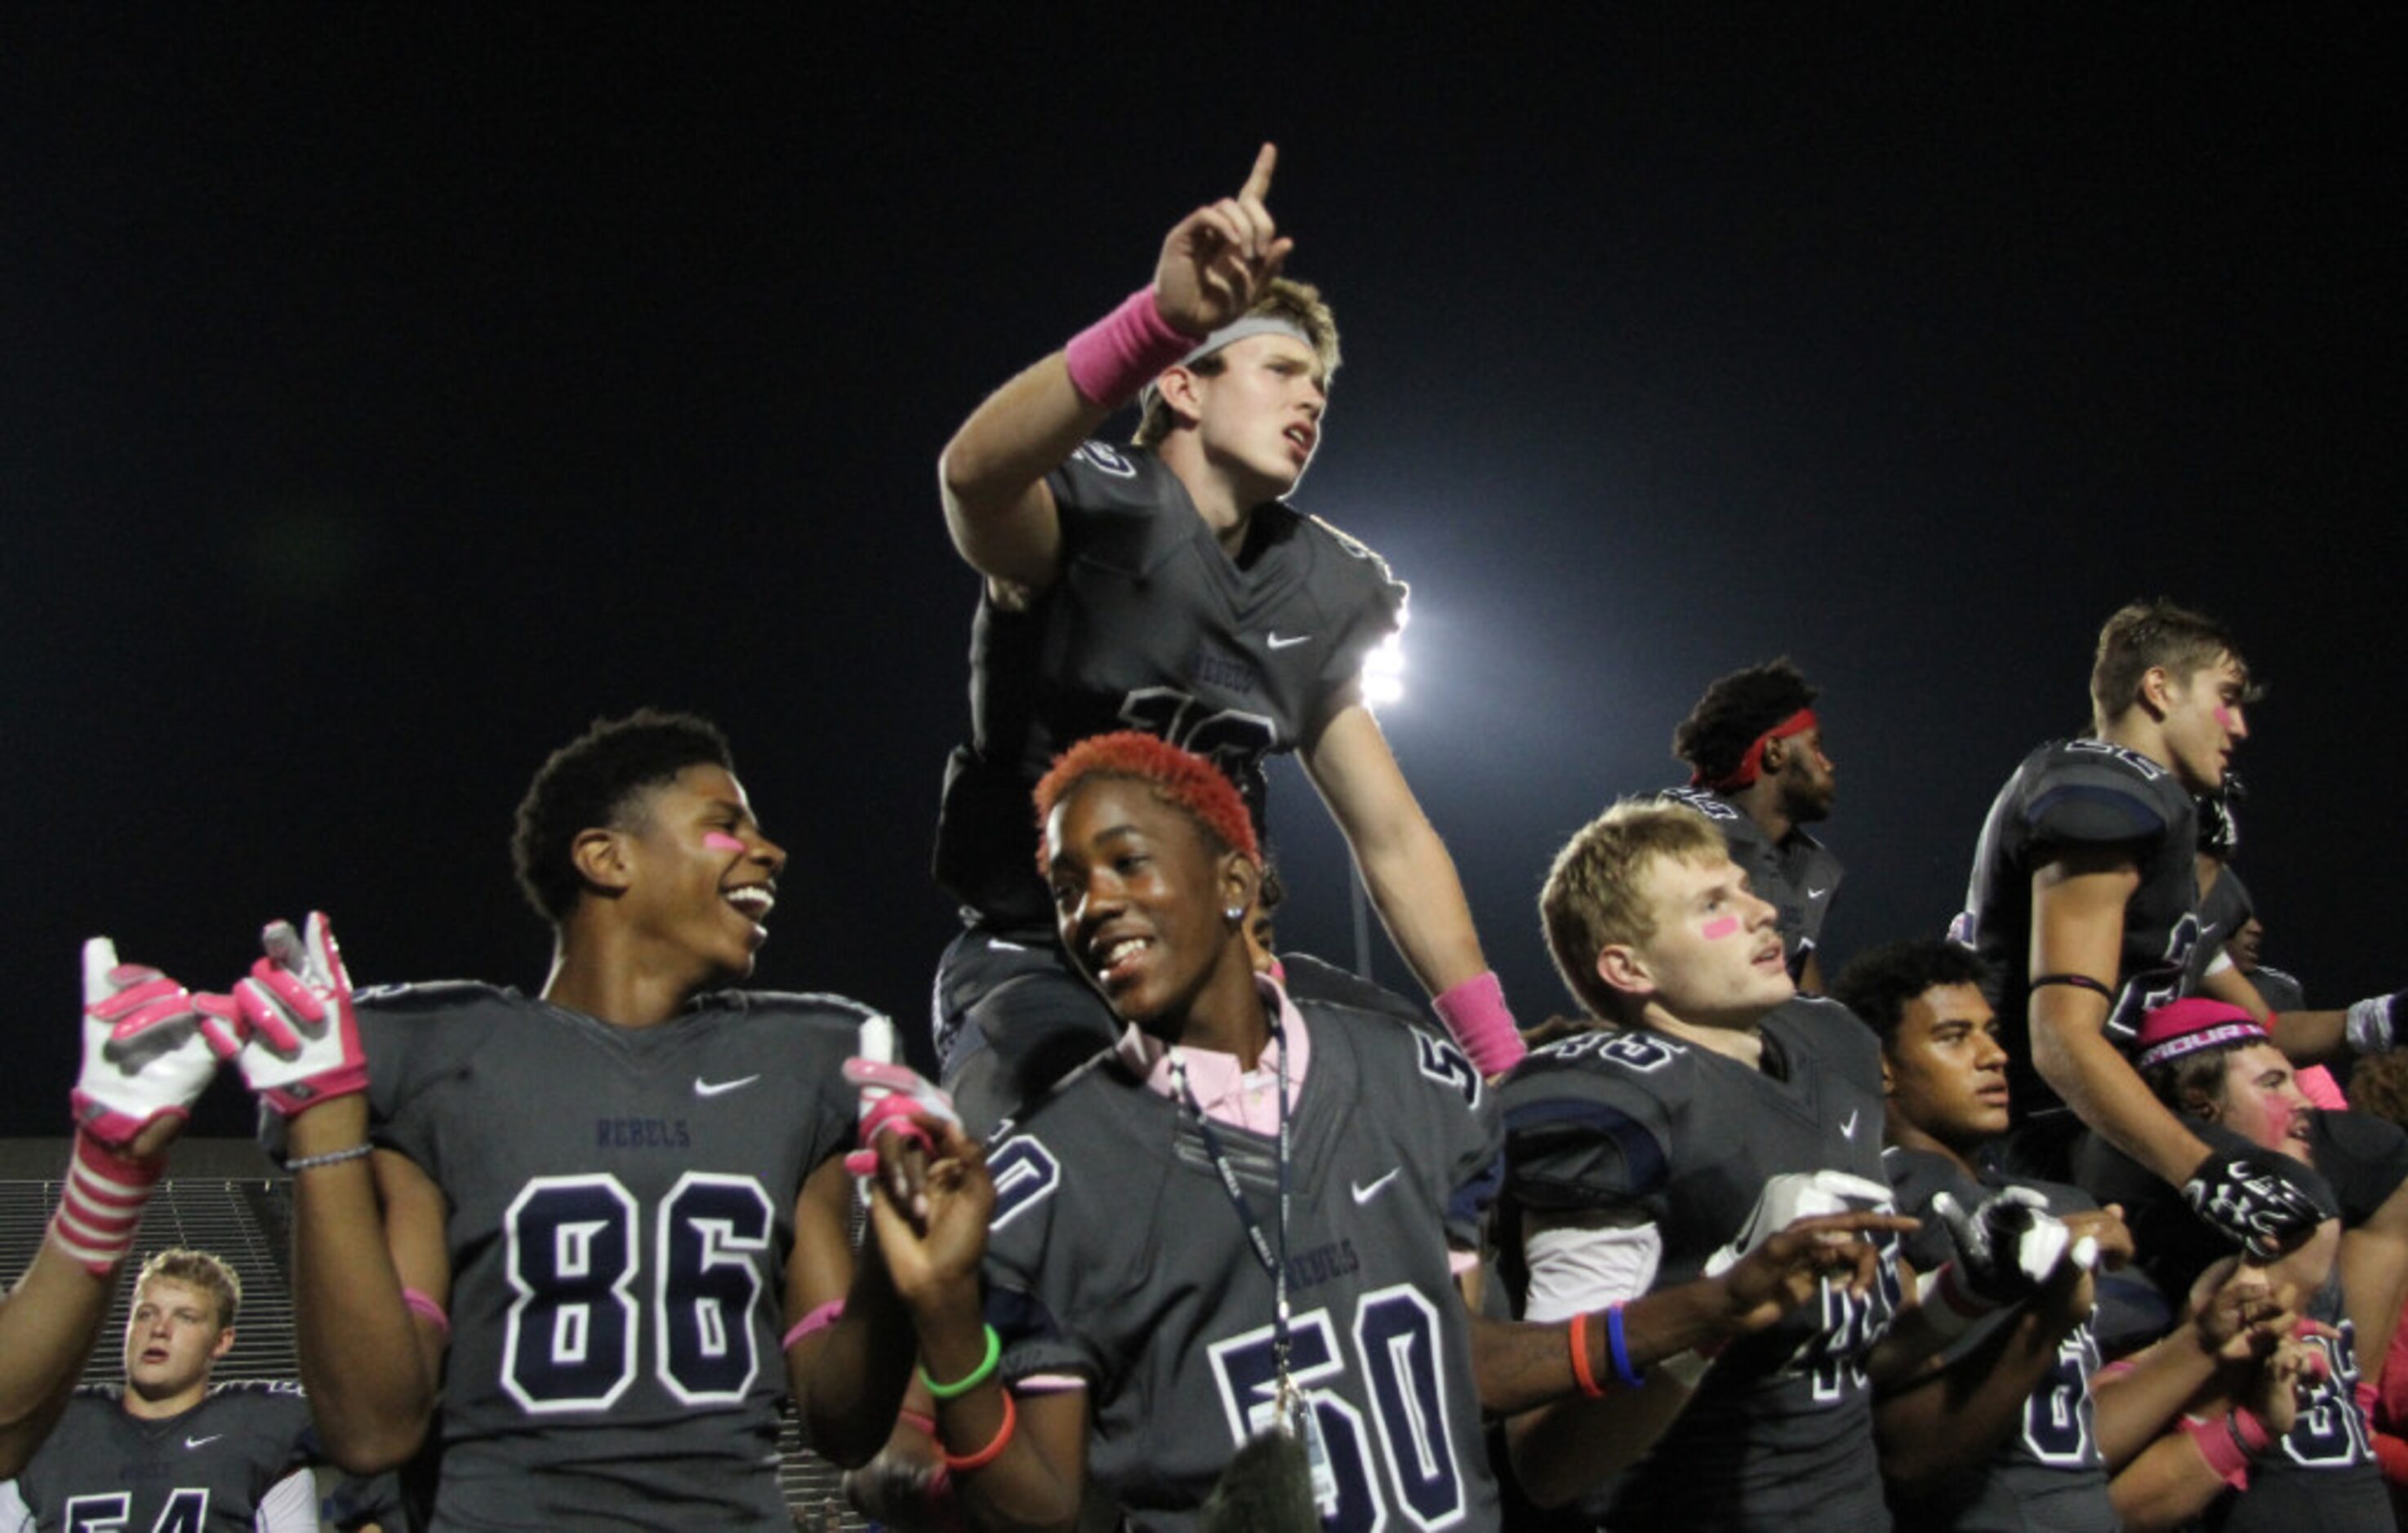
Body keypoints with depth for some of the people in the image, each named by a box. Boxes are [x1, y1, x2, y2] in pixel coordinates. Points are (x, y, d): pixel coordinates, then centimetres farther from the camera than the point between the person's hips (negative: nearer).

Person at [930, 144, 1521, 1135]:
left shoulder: (1317, 590, 8)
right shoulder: (1096, 513, -12)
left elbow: (1393, 838, 11)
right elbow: (972, 473, -38)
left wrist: (1504, 1063, 3)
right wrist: (1162, 316, -54)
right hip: (1036, 960, -7)